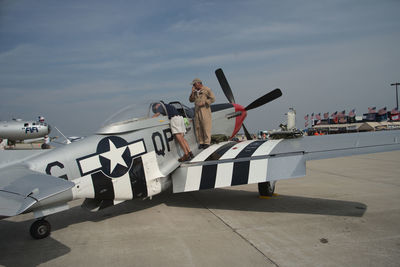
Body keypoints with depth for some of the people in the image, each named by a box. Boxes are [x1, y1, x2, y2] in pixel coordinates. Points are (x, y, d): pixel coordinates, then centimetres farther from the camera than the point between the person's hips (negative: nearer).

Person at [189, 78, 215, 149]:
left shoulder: (207, 89, -2)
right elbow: (191, 100, 11)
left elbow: (212, 99, -7)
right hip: (197, 110, 6)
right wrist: (192, 92, 0)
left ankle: (207, 142, -4)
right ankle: (201, 142, 8)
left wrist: (203, 103, -14)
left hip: (205, 109, -6)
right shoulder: (195, 91, 16)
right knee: (198, 127, 3)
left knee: (206, 126, -8)